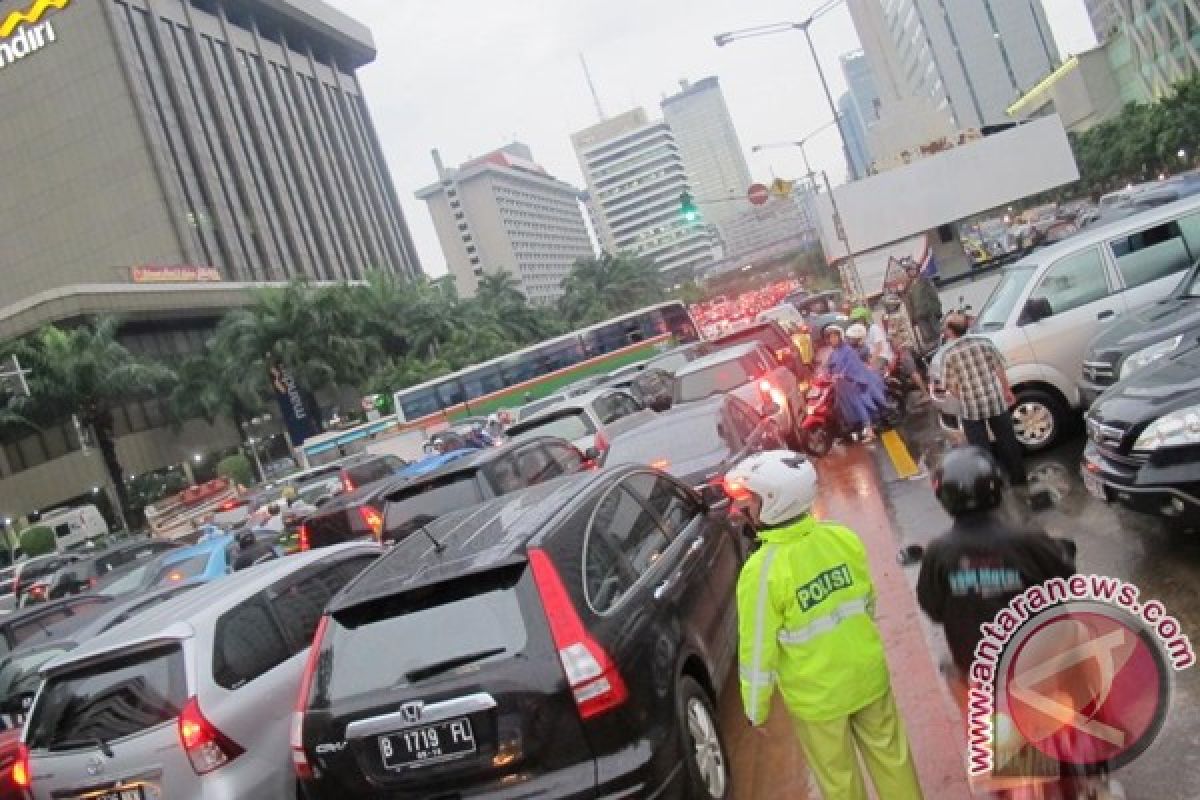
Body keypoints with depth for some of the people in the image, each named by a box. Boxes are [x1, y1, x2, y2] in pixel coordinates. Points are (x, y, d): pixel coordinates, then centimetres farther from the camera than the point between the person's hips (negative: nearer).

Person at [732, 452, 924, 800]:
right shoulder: (843, 537, -11)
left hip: (816, 696, -4)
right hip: (868, 675, 4)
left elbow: (758, 650, -19)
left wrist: (755, 708, -4)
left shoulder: (762, 570, -27)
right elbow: (868, 602, 4)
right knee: (891, 756, 24)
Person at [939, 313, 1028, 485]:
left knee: (981, 449, 7)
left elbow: (950, 385, -6)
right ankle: (1019, 478, 28)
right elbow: (1000, 369, 5)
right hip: (996, 400, 3)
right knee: (1008, 441, 16)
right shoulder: (984, 341, 0)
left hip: (970, 408, -3)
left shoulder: (946, 353, -8)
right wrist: (1007, 391, 17)